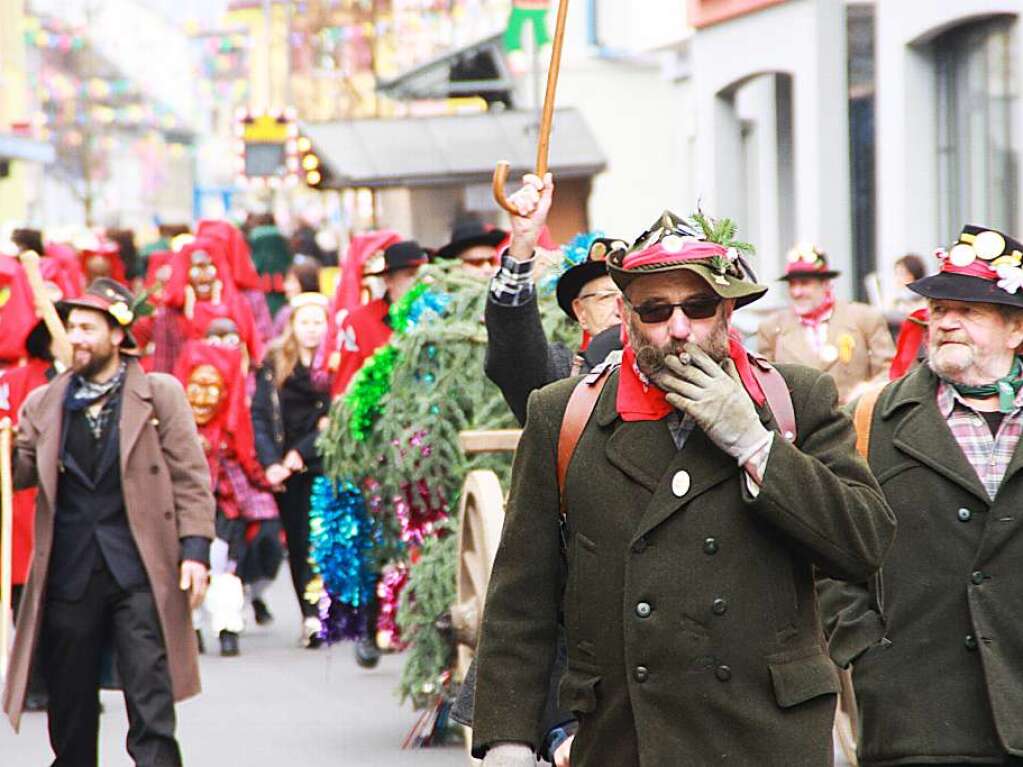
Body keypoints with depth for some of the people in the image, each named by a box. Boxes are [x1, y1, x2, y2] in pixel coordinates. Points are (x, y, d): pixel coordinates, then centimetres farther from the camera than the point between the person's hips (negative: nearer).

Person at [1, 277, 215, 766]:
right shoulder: (44, 404, 12)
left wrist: (195, 549, -9)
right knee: (69, 700, 9)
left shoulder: (160, 394, 4)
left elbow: (190, 478, 1)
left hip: (138, 571, -3)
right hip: (69, 574, 3)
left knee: (151, 703, -8)